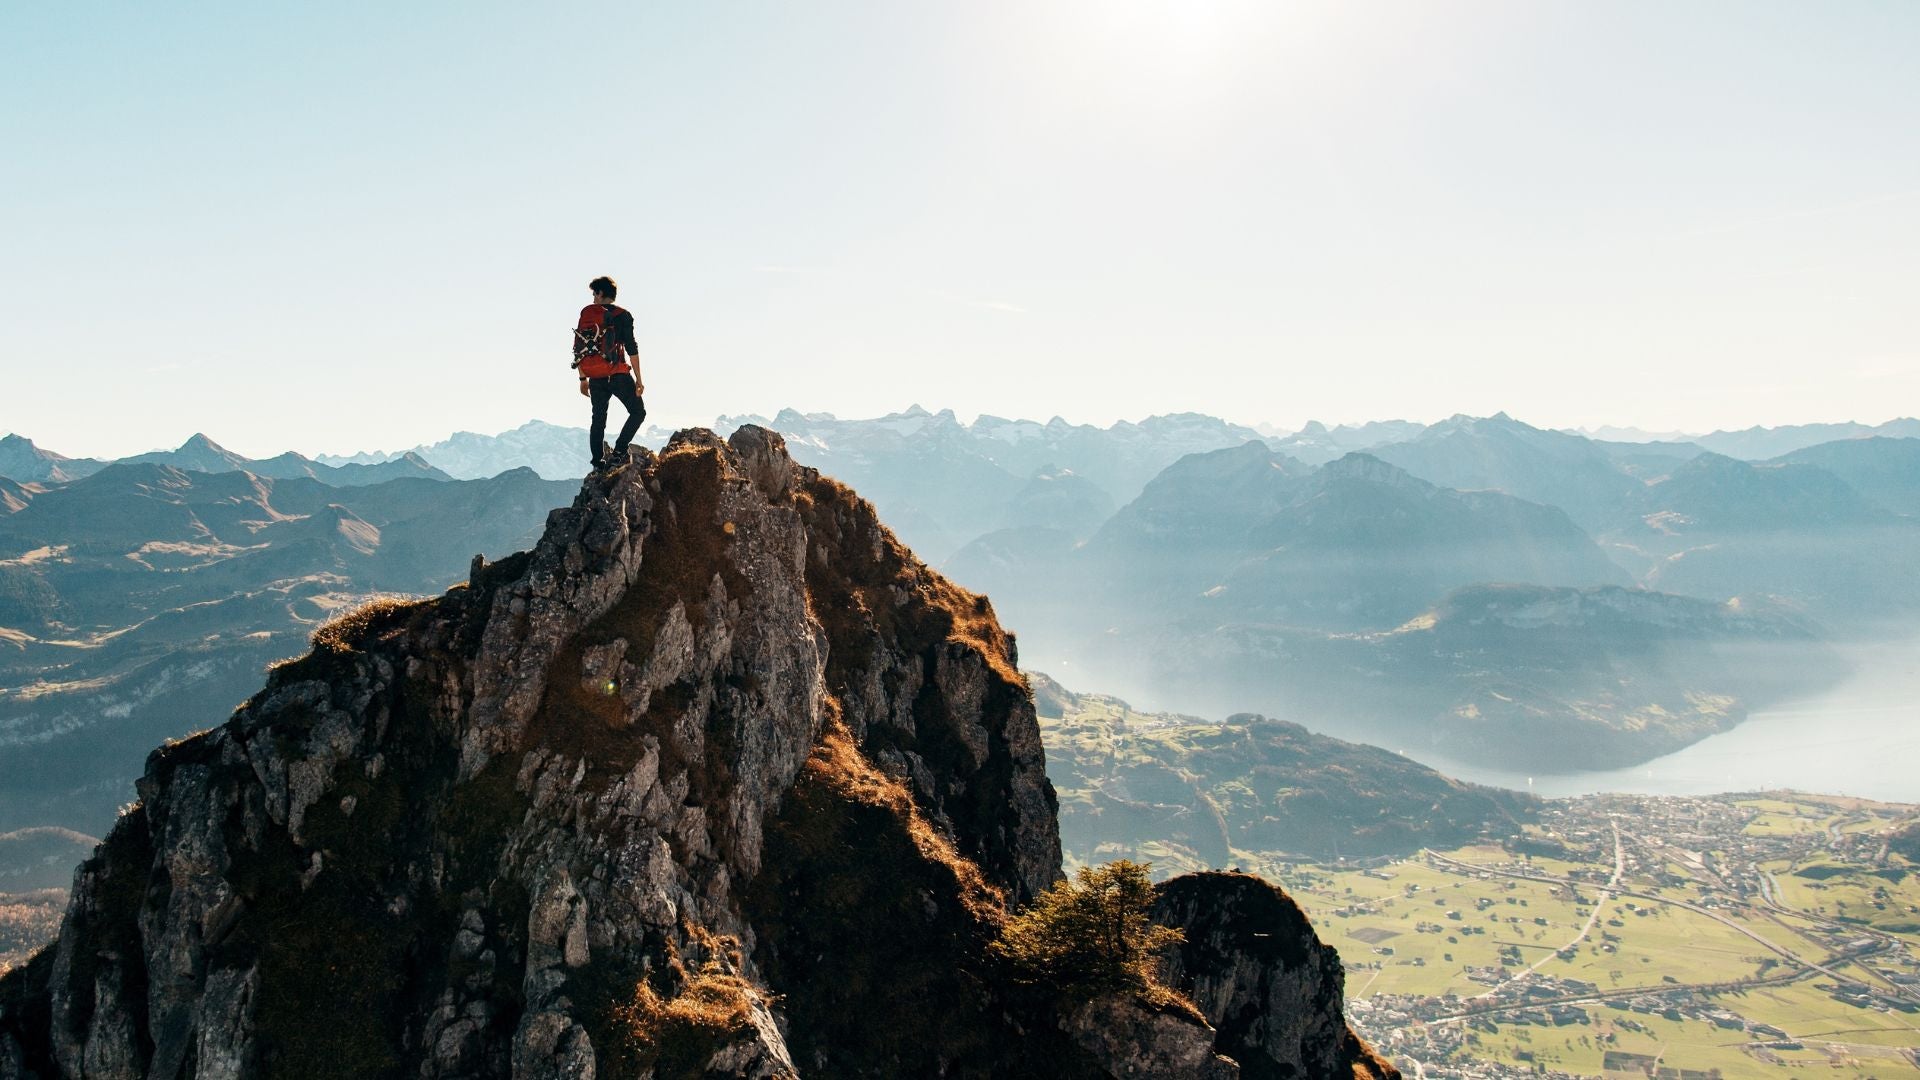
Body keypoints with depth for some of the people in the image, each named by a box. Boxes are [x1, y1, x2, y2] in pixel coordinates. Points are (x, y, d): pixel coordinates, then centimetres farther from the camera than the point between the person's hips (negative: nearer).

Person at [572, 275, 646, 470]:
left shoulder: (586, 313, 8)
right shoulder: (622, 316, -3)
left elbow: (579, 348, 9)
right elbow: (631, 349, -8)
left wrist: (583, 378, 16)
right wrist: (638, 379, -5)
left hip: (596, 379, 4)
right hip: (618, 375, -4)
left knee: (598, 420, 12)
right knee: (638, 412, 8)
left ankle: (598, 464, 7)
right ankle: (618, 451, -7)